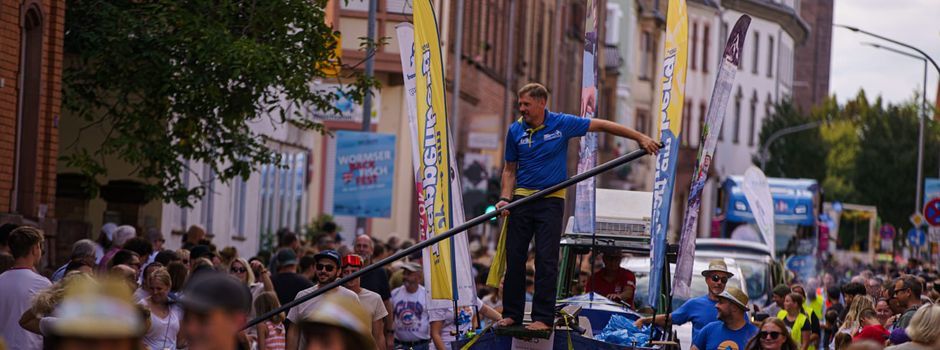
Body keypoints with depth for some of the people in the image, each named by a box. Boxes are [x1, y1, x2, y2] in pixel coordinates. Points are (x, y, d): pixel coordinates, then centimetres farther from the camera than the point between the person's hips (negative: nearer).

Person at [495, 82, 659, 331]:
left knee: (546, 260, -6)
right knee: (514, 258, 3)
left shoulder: (562, 124, -4)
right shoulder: (515, 130, 4)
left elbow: (601, 125, 2)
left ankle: (543, 318, -4)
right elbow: (509, 170, 11)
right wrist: (505, 198, -4)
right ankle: (512, 314, 12)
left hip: (551, 201, -3)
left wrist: (640, 138, 3)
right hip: (522, 200, 3)